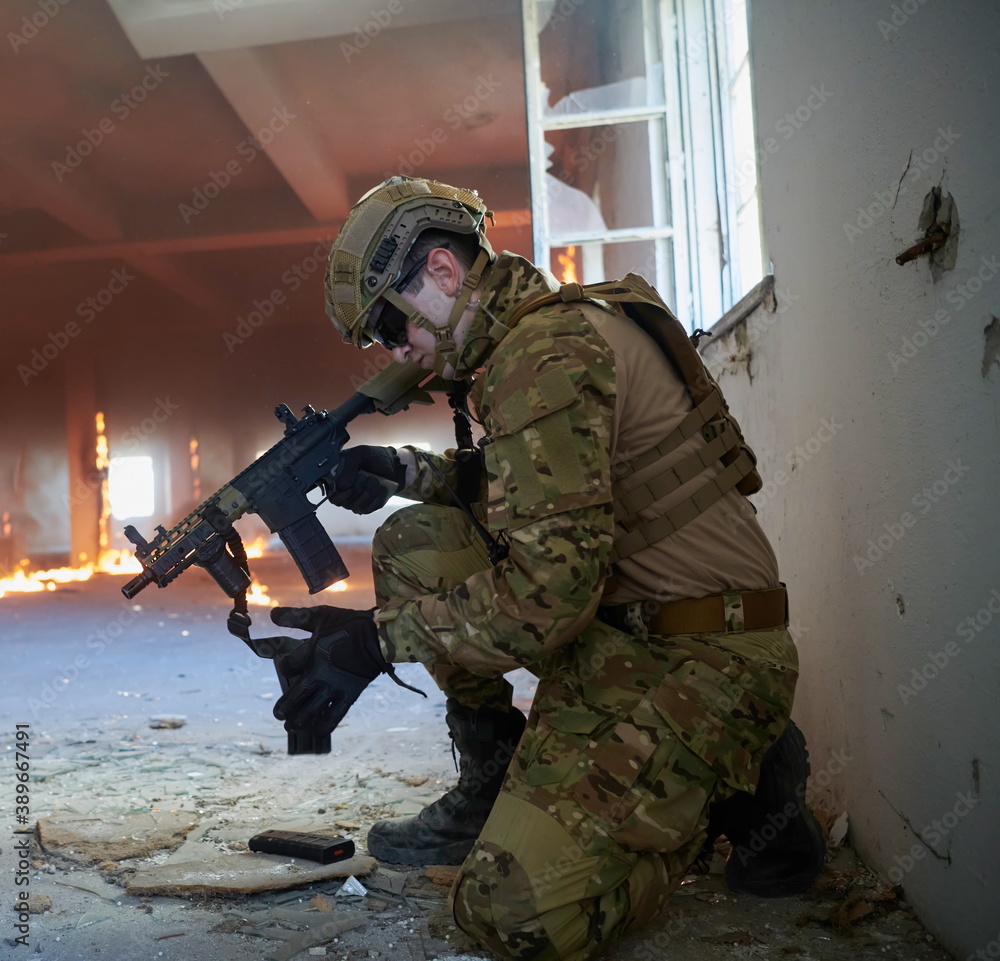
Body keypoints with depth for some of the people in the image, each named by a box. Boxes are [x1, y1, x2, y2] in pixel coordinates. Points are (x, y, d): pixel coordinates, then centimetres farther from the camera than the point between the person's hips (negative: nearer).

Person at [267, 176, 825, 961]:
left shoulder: (547, 352, -20)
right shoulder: (541, 327, 11)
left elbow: (548, 588, -25)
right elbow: (524, 482, 22)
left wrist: (377, 638, -18)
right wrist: (405, 470, 6)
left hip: (699, 658, -9)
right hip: (617, 626, 10)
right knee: (414, 543, 1)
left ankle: (741, 780, 3)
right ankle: (492, 783, 11)